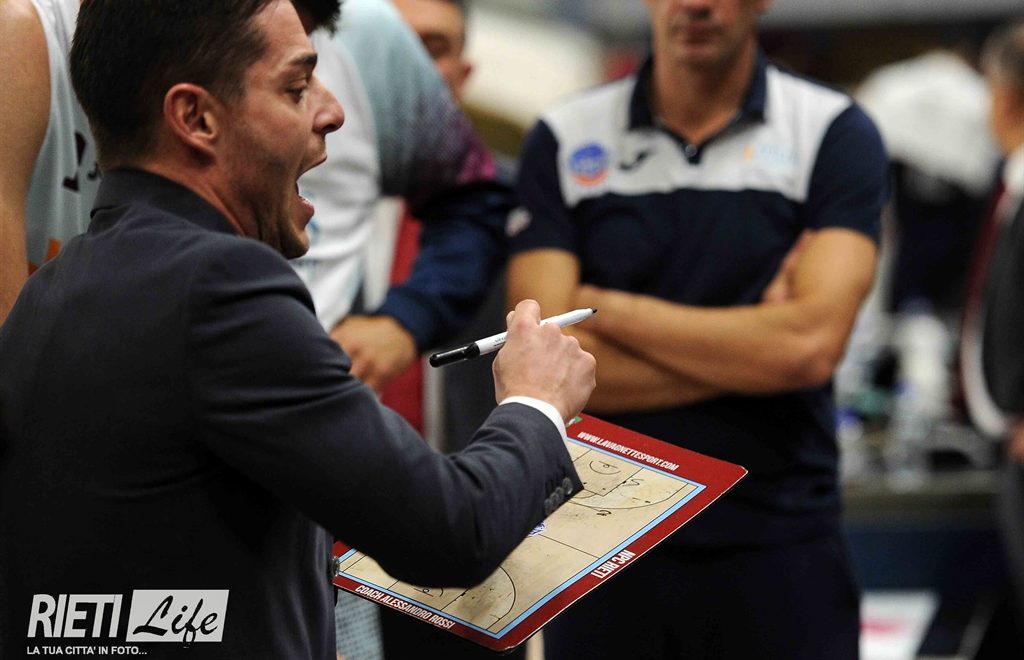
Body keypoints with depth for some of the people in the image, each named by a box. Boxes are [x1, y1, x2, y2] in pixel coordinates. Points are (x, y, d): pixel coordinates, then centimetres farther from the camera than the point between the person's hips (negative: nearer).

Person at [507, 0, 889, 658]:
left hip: (777, 548, -1)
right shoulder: (560, 141, 4)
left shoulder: (836, 133, -1)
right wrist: (753, 352, -10)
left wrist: (601, 306, -7)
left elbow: (811, 344, -15)